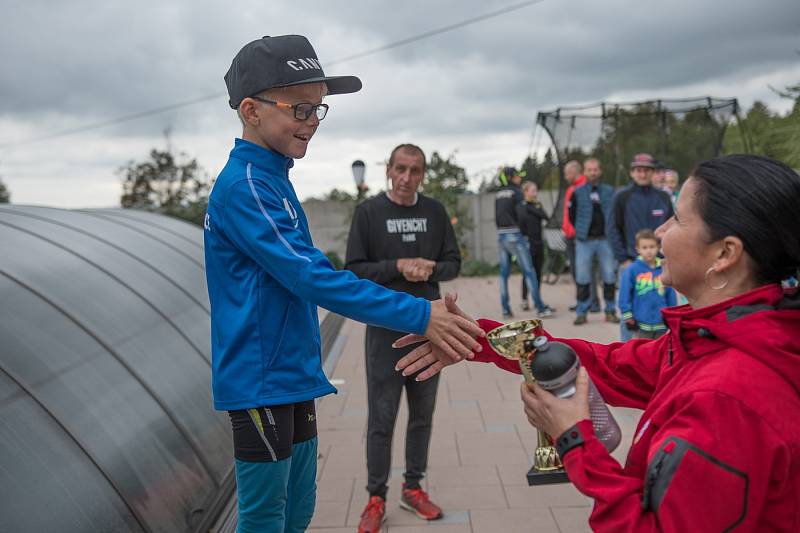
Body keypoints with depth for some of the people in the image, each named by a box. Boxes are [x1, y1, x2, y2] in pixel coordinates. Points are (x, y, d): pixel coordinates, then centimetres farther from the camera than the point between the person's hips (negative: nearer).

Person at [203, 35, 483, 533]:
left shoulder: (274, 179, 11)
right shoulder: (243, 185, -18)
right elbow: (312, 277, -26)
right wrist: (419, 315, -27)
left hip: (293, 375, 9)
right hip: (261, 380, -9)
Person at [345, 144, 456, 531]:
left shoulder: (435, 212, 4)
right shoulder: (369, 212, -4)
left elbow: (453, 263, 8)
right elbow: (353, 270, -6)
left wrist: (429, 269, -14)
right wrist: (398, 267, -19)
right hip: (385, 328, -3)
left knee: (422, 414, 12)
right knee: (382, 418, 2)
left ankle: (413, 488, 27)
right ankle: (376, 499, 14)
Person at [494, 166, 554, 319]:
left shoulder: (498, 194, 13)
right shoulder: (516, 192, -6)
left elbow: (497, 216, 12)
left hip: (500, 235, 6)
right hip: (514, 235, -6)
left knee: (504, 272, 7)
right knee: (529, 271, -3)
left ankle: (505, 309, 7)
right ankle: (541, 307, -2)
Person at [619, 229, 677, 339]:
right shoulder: (632, 270, -8)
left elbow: (671, 295, 7)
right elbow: (625, 295, -7)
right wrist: (628, 316, -8)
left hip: (662, 323, 3)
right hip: (641, 323, -3)